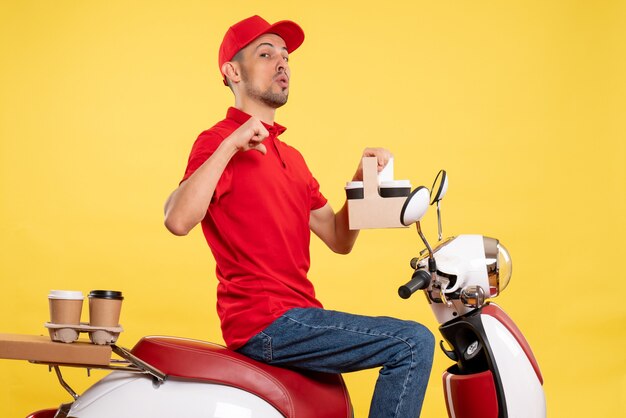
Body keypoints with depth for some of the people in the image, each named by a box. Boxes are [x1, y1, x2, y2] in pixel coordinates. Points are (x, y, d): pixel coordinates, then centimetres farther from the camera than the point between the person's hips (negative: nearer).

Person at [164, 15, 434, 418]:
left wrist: (362, 179, 4)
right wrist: (230, 145, -27)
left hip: (294, 316, 9)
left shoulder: (290, 156, 21)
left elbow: (338, 239, 17)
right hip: (265, 321, -9)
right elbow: (178, 220, -26)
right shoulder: (219, 142, -7)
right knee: (413, 343, -16)